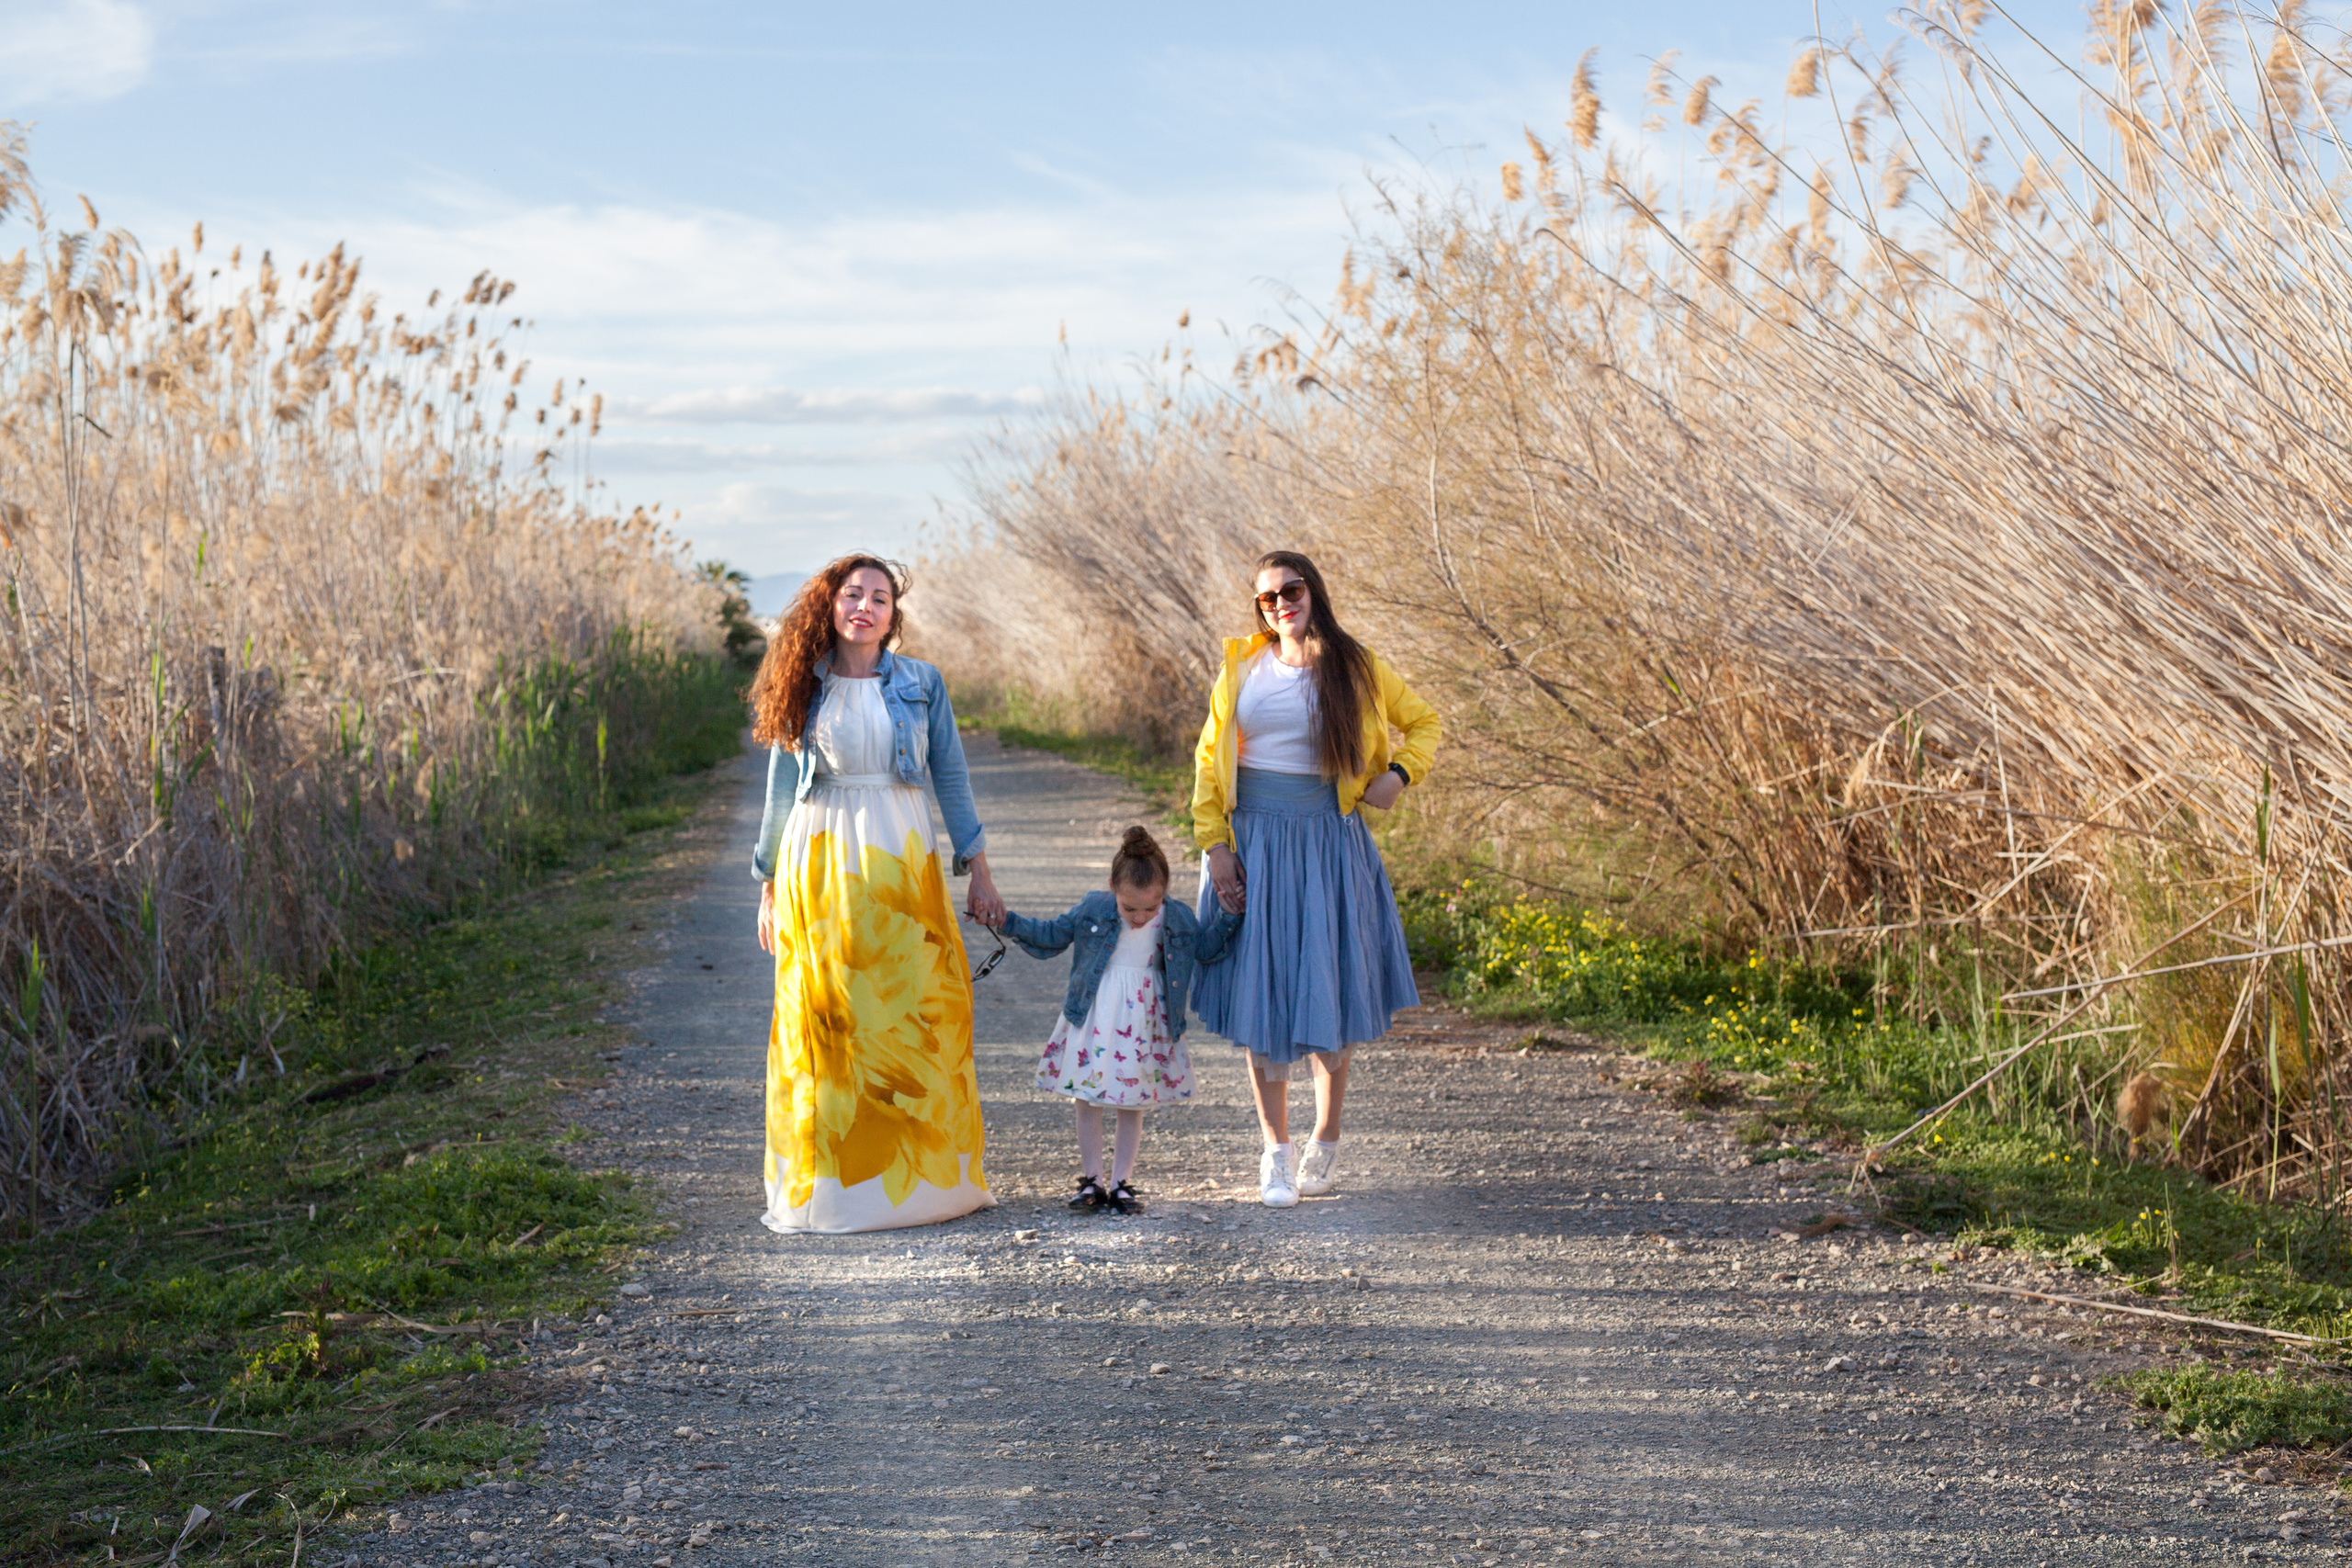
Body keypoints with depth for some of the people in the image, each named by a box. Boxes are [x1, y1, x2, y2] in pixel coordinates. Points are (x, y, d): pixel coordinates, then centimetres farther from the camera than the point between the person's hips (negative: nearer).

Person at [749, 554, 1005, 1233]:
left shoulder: (922, 684, 5)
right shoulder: (803, 690, 5)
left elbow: (951, 779, 7)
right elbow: (780, 790, 10)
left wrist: (979, 873, 4)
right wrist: (769, 887, 10)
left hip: (901, 864, 0)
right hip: (820, 868, 0)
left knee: (920, 1014, -1)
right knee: (828, 1023, 0)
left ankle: (925, 1173, 10)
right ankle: (832, 1182, 8)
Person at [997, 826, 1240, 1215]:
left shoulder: (1178, 919, -7)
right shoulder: (1092, 909, -11)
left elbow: (1205, 949, 11)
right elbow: (1052, 935, 3)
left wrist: (1229, 914, -2)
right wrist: (1009, 923, -6)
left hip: (1145, 1020, 1)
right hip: (1094, 1018, -1)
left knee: (1133, 1103, 7)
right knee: (1088, 1099, 2)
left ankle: (1121, 1183, 16)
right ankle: (1090, 1180, 13)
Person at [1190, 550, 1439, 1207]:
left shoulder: (1355, 669, 2)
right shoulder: (1243, 667, 5)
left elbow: (1423, 721, 15)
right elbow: (1210, 758, 7)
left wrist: (1399, 772, -4)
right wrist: (1215, 845, -3)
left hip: (1326, 845, -1)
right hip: (1254, 845, 1)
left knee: (1326, 993, 2)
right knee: (1262, 999, 1)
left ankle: (1325, 1147, 18)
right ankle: (1276, 1155, 11)